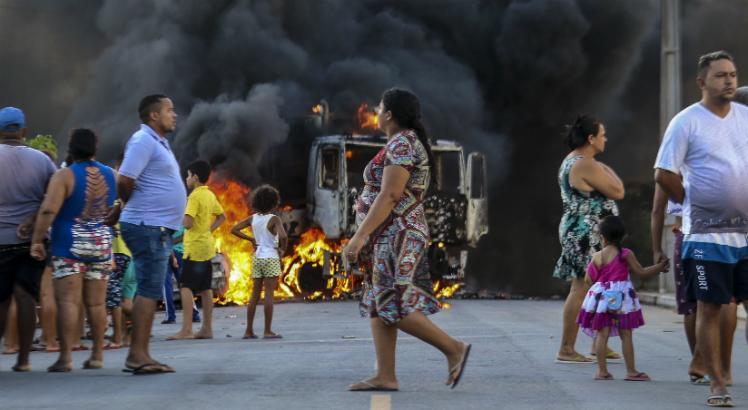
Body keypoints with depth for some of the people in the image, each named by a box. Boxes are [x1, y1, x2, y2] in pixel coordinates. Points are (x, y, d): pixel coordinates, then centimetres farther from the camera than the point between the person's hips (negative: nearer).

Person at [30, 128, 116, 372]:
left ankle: (66, 357, -12)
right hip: (101, 243, 5)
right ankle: (97, 356, 12)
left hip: (69, 244, -5)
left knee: (67, 300, -6)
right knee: (96, 303, 9)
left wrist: (37, 240, -14)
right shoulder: (110, 175, 6)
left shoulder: (65, 176, -10)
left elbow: (48, 210, -18)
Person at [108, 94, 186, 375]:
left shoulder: (158, 142, 20)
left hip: (158, 229, 10)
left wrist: (122, 209, 13)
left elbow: (127, 185, 25)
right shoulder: (143, 141, -11)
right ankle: (138, 356, -14)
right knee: (149, 291, -12)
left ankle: (139, 355, 13)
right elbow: (124, 181, -20)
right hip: (148, 227, -10)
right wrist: (129, 205, -1)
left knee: (150, 292, 10)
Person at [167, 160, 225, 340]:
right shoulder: (210, 195, 12)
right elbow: (221, 217, 23)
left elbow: (188, 223, -22)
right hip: (207, 246, 9)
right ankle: (207, 329, 13)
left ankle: (186, 330, -18)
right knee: (205, 288, 10)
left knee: (186, 287, -11)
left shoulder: (195, 196, -15)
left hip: (195, 247, -9)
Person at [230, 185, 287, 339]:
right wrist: (283, 249, -9)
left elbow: (234, 230, 7)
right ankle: (268, 331, -4)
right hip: (271, 258, -5)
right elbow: (283, 236, -27)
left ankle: (249, 331, 11)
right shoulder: (274, 219, -12)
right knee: (269, 294, -3)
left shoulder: (253, 218, 4)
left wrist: (251, 239, 10)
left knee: (255, 295, 10)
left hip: (257, 258, 6)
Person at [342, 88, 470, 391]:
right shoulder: (408, 142, 18)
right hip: (391, 238, 10)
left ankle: (454, 349, -6)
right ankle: (385, 376, 4)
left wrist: (360, 236, -23)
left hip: (396, 236, -10)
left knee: (394, 307, -11)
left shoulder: (401, 144, -14)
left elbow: (389, 196, -22)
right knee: (378, 305, 6)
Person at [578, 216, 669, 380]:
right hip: (621, 299, -2)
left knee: (602, 334, 4)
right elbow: (641, 272, -1)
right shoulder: (626, 254, -5)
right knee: (626, 335, 3)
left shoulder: (597, 256, 1)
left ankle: (602, 371, 4)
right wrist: (660, 267, 11)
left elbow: (588, 280, 5)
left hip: (601, 298, 2)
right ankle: (631, 371, 5)